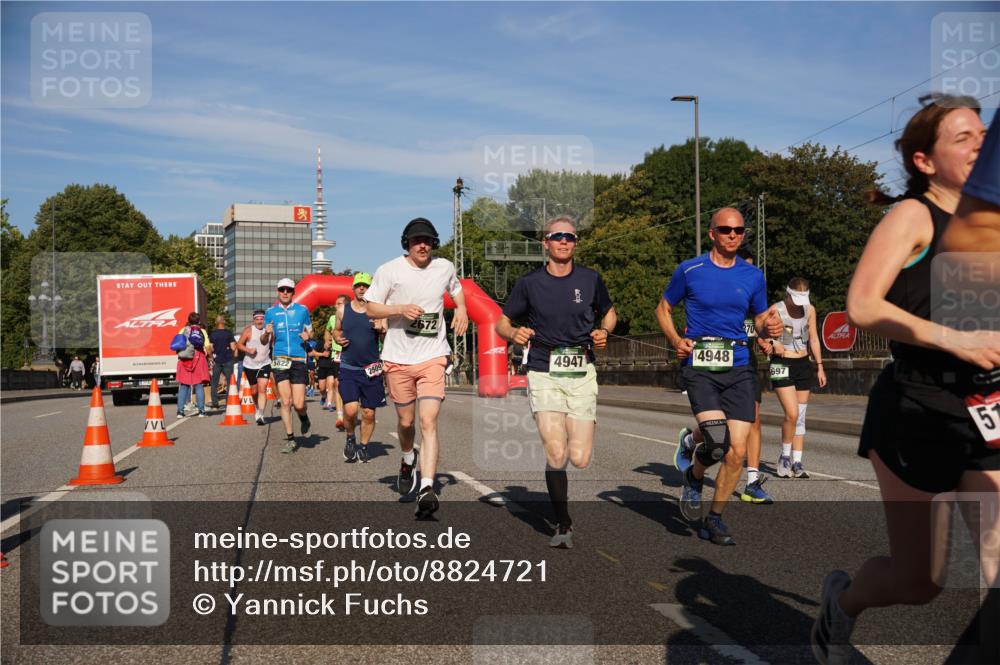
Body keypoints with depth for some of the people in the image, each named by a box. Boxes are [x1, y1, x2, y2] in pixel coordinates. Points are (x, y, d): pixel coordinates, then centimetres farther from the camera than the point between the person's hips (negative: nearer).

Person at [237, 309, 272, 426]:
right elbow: (239, 344, -4)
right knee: (254, 391, 14)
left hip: (264, 364, -1)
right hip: (250, 365, 1)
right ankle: (258, 409, 40)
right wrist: (248, 350, -19)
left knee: (262, 389, -18)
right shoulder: (248, 330, -5)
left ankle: (260, 415, -24)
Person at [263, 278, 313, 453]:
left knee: (298, 404, -6)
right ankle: (290, 439, 6)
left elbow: (310, 331, 18)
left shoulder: (302, 310, 6)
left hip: (299, 360, 0)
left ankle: (304, 419, 29)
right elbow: (263, 341, 11)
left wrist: (307, 335, -5)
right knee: (285, 402, -5)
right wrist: (266, 333, -11)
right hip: (279, 359, 1)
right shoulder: (271, 312, 8)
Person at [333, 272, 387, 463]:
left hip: (371, 368, 0)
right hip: (348, 368, 0)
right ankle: (350, 438, 14)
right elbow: (336, 330, 21)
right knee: (350, 409, -14)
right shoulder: (343, 309, 6)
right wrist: (338, 339, -1)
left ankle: (363, 447, 25)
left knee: (369, 413, 4)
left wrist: (381, 330, -22)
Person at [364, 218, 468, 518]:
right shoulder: (389, 270, -3)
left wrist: (461, 309, 7)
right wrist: (401, 308, -18)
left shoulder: (445, 267, 5)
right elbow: (371, 309, -1)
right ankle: (408, 459, 47)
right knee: (405, 421, 13)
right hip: (398, 358, 0)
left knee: (429, 422, -14)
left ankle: (427, 489, -20)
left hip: (432, 357, 0)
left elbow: (456, 287, 28)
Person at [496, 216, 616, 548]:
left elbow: (609, 313, 23)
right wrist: (514, 333, -11)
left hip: (582, 374, 1)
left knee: (580, 459, -7)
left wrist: (603, 331, 1)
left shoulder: (591, 279, 7)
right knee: (556, 454, -13)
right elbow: (502, 323, 11)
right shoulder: (529, 283, 3)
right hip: (545, 374, -1)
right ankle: (563, 524, 6)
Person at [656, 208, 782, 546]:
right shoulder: (689, 270, 1)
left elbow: (760, 318, 19)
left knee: (737, 451, -2)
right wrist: (676, 340, -6)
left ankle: (714, 518, 19)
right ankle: (693, 477, 17)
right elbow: (663, 309, 11)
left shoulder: (753, 276, 9)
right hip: (699, 367, -3)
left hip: (738, 368, 3)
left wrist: (770, 326, -4)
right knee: (718, 442, -19)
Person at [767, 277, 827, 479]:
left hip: (803, 364, 5)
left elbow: (813, 339, 14)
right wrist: (773, 345, -31)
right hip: (782, 365, -5)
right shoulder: (775, 310, -9)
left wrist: (819, 367, 13)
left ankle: (797, 462, 10)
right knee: (792, 414, -15)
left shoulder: (809, 310, 6)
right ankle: (784, 456, 5)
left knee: (801, 416, 4)